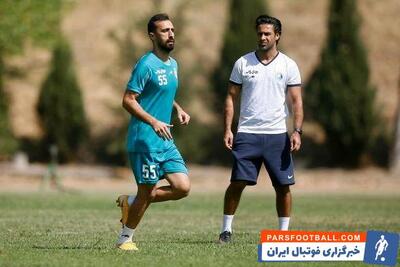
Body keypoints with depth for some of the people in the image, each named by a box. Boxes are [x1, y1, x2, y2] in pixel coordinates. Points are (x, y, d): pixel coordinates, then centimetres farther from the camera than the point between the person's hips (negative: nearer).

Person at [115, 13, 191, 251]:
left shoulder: (173, 65, 14)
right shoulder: (147, 65, -12)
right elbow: (128, 100, -15)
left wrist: (178, 109, 10)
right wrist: (154, 122, -24)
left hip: (166, 140, 8)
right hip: (145, 140, -8)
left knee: (183, 188, -3)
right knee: (147, 191, -3)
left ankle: (131, 202, 15)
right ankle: (125, 239, 16)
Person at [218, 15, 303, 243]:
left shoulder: (288, 65, 2)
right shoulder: (243, 63, 5)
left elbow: (297, 101, 1)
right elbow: (231, 97, 8)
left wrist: (297, 131, -10)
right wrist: (228, 129, -1)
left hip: (277, 135, 0)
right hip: (247, 134, 0)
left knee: (283, 185, 0)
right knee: (237, 182, -5)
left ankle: (284, 232, 11)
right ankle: (226, 229, 5)